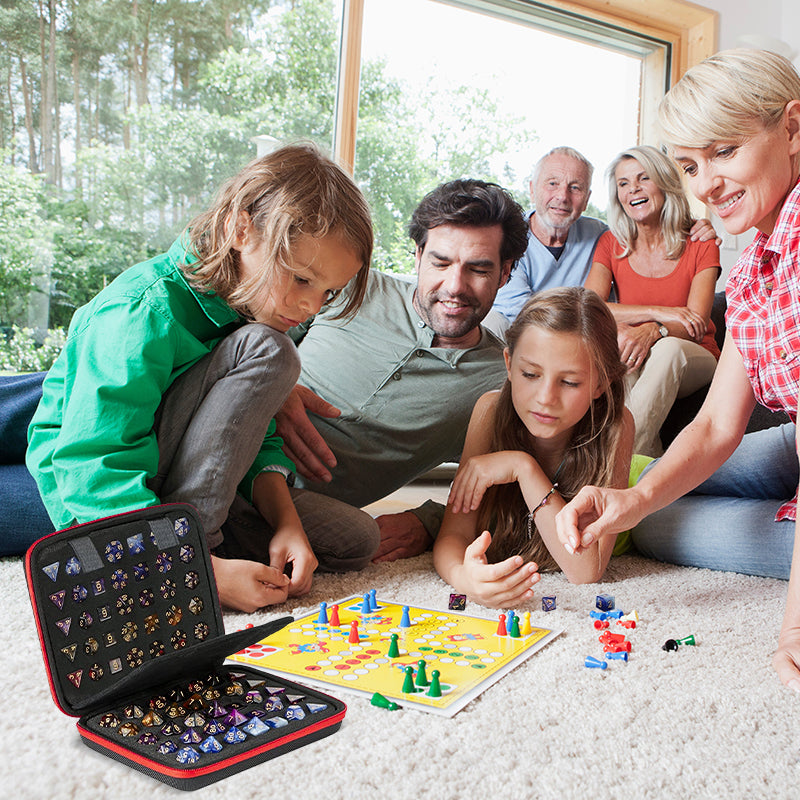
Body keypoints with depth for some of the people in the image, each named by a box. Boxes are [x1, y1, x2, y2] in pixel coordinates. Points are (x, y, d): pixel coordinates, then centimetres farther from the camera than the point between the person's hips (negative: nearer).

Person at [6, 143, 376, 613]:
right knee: (267, 351, -27)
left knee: (354, 537, -5)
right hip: (93, 507, -7)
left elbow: (256, 436, 0)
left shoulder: (250, 304, -1)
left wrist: (285, 520, -17)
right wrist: (207, 573, -35)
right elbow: (94, 474, -31)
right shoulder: (140, 317, -27)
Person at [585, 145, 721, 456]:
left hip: (692, 361, -1)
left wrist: (653, 331, -37)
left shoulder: (701, 244, -2)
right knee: (613, 343, -34)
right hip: (630, 368, 1)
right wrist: (658, 312, -23)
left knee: (668, 348, -36)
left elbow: (694, 325, -14)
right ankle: (648, 456, -36)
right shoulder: (611, 244, 3)